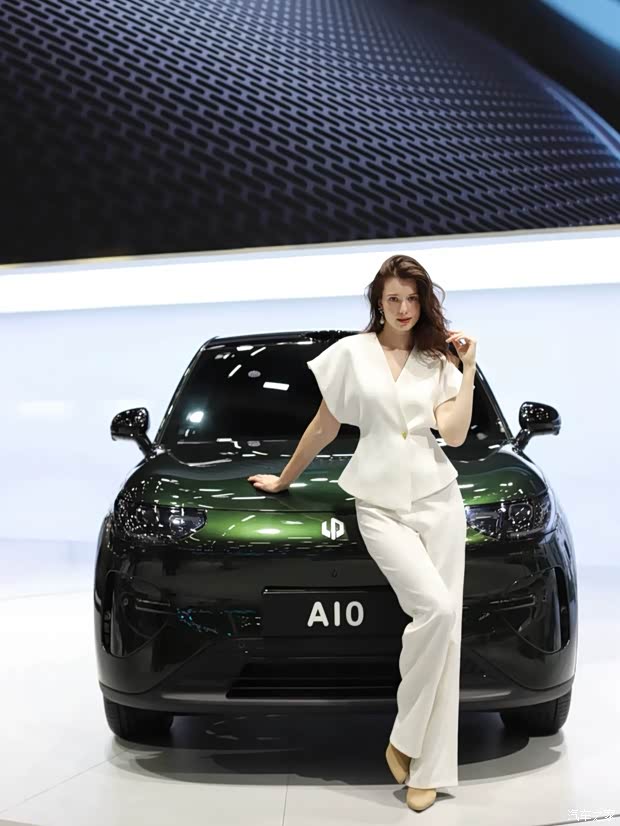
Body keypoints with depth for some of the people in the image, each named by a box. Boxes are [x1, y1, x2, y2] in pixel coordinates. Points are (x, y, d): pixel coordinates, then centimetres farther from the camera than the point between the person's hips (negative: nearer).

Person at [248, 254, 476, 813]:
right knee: (434, 608, -21)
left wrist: (468, 368, 0)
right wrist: (285, 479, 17)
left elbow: (454, 434, -3)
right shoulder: (352, 353, 4)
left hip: (438, 499, 3)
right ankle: (406, 739, -2)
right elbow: (324, 428, 12)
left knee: (444, 623, -3)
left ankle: (428, 767, 6)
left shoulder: (438, 361, 11)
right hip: (379, 504, -3)